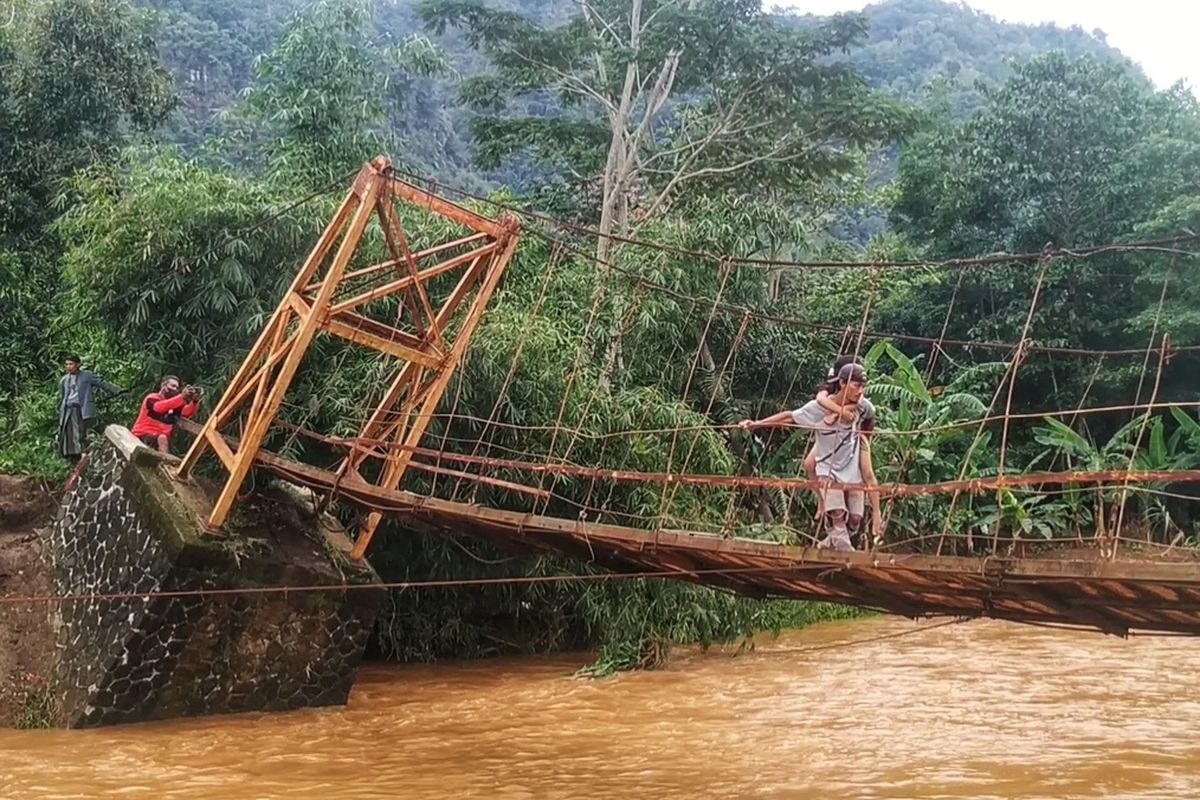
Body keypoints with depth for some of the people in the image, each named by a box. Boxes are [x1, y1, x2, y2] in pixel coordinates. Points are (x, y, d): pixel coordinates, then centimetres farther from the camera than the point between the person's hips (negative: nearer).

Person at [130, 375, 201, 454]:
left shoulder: (174, 404, 10)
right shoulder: (152, 398, -8)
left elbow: (186, 412, -11)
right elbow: (159, 407, -32)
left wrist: (194, 401, -32)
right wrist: (182, 397, -42)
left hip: (161, 439, 8)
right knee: (162, 438, -33)